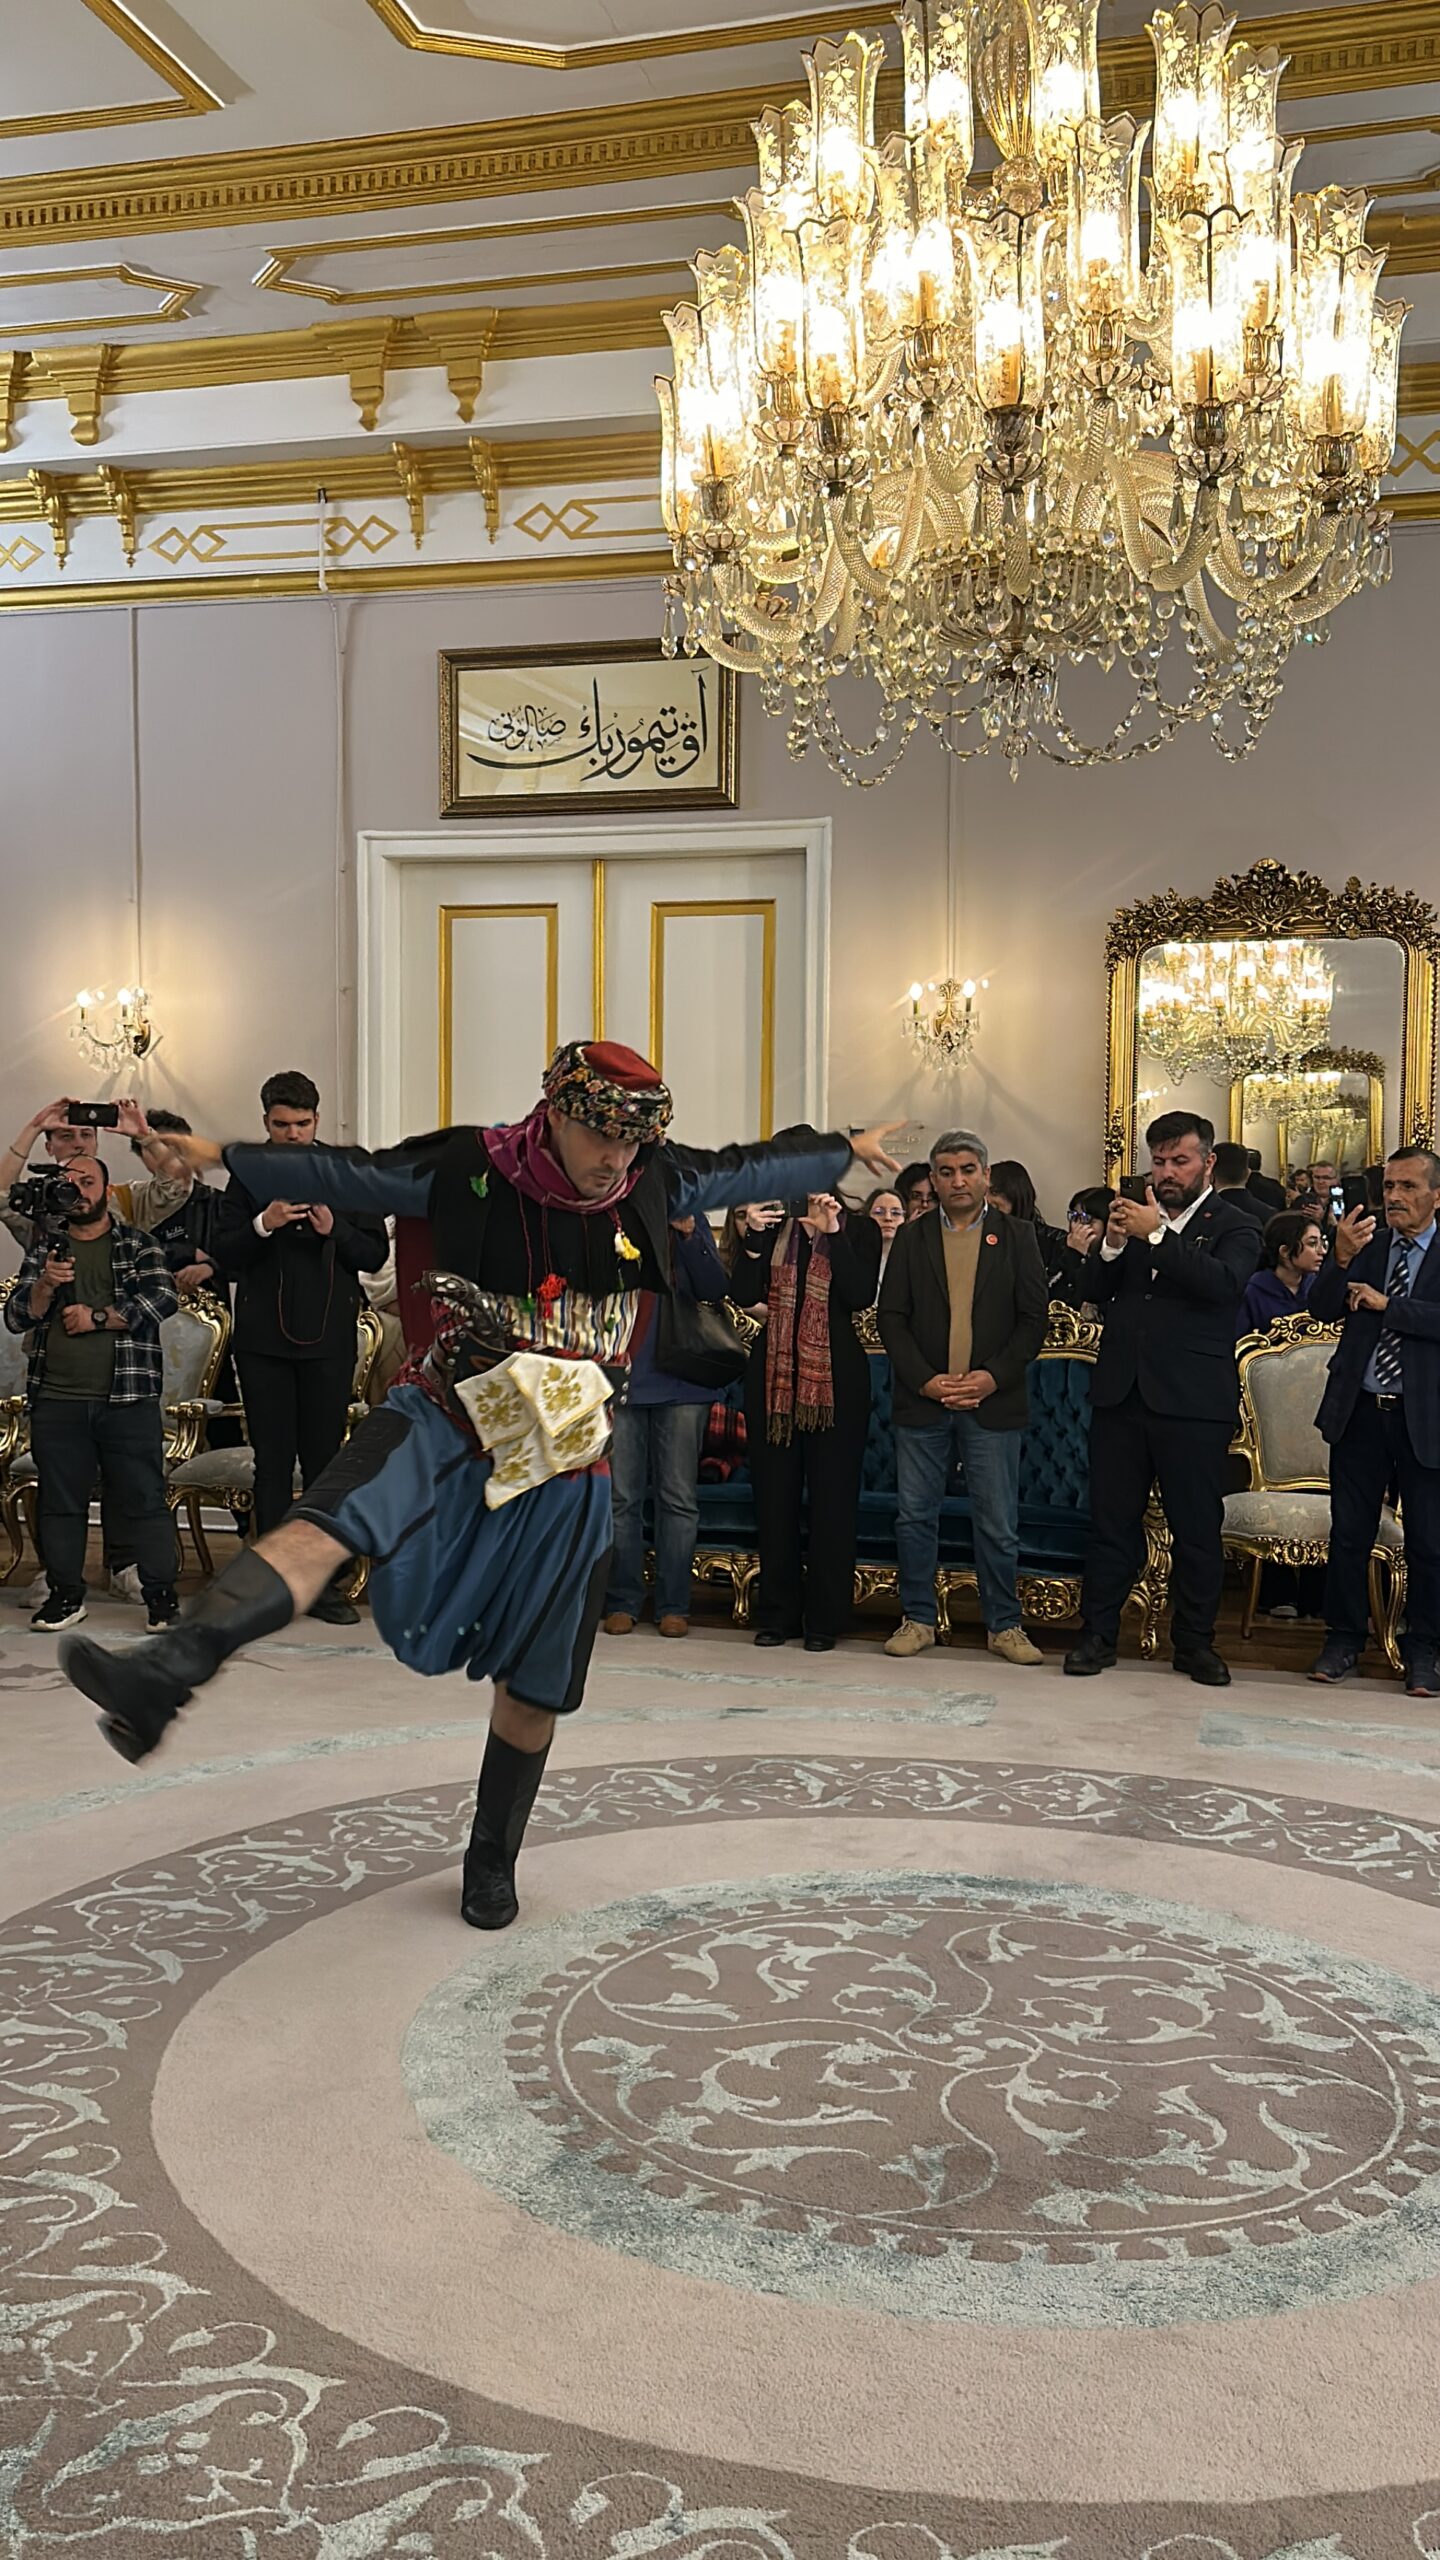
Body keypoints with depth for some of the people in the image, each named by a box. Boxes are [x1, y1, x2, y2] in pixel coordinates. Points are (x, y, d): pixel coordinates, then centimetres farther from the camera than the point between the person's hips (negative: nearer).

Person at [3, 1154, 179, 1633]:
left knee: (144, 1499, -1)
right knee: (60, 1502, 8)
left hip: (128, 1398, -3)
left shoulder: (138, 1246, 7)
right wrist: (45, 1285, -12)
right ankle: (66, 1594, 19)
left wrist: (97, 1316, -11)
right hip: (56, 1401, 3)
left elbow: (162, 1298, -9)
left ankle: (161, 1594, 5)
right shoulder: (44, 1249, 15)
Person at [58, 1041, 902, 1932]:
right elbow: (347, 1174, -6)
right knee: (325, 1525, -33)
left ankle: (493, 1862, 30)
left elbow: (751, 1167, 15)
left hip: (565, 1460, 3)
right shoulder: (472, 1170, -8)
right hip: (447, 1418, -2)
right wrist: (223, 1157, -10)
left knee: (534, 1681, 9)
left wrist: (846, 1152, 27)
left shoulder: (656, 1185, 0)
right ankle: (162, 1677, -51)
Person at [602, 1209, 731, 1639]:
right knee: (620, 1497, 2)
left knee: (679, 1498, 3)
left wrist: (689, 1235, -13)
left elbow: (716, 1290, -2)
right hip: (619, 1376, 0)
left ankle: (673, 1605, 10)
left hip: (680, 1381, 1)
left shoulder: (689, 1220, 7)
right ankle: (622, 1601, 11)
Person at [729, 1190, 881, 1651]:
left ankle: (825, 1618, 8)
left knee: (832, 1496, 1)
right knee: (775, 1493, 6)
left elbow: (861, 1297, -12)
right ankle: (778, 1613, 15)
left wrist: (832, 1233, -14)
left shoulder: (859, 1229, 3)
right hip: (773, 1373, 3)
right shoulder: (771, 1225, 9)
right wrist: (754, 1237, -11)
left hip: (835, 1376, -2)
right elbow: (743, 1294, 0)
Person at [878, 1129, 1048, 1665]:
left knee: (998, 1524, 3)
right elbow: (891, 1317, 3)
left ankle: (1003, 1624, 16)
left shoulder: (1016, 1235, 5)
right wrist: (924, 1380, -9)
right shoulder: (912, 1238, 8)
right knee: (914, 1516, 5)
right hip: (922, 1400, 1)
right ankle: (918, 1619, 18)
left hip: (992, 1402, -1)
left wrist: (995, 1377, -11)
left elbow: (1034, 1316, 1)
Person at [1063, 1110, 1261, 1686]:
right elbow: (1097, 1293, 11)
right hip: (1121, 1393, 4)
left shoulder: (1234, 1227, 2)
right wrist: (1112, 1245, -8)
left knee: (1197, 1526, 5)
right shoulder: (1135, 1216, 14)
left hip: (1192, 1400, -3)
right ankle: (1099, 1633, 16)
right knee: (1111, 1520, 7)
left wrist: (1157, 1235, -22)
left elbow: (1224, 1282, -19)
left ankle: (1195, 1641, 18)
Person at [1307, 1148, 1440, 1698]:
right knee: (1349, 1534, 8)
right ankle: (1344, 1638, 20)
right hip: (1360, 1410, 2)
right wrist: (1341, 1259, -21)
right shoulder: (1365, 1246, 6)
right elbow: (1321, 1309, -5)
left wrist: (1385, 1304, -15)